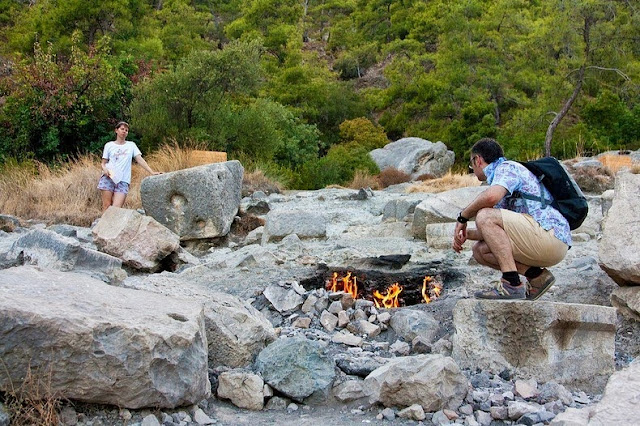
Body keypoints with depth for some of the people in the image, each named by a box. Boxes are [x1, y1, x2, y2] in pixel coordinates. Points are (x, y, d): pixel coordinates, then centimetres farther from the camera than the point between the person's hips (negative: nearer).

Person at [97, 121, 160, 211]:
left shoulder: (131, 145, 15)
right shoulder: (109, 145, 12)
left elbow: (140, 160, 6)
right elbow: (104, 163, 13)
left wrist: (152, 172, -7)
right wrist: (105, 169, -11)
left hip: (123, 180, 0)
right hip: (108, 178, 0)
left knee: (116, 208, -14)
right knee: (106, 206, -6)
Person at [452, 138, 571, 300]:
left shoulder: (507, 167, -3)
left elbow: (490, 196, -26)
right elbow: (495, 232, 25)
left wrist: (462, 217, -11)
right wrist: (467, 234, 11)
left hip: (550, 235, -10)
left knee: (484, 216, -17)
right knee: (480, 250, 9)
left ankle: (512, 284, -21)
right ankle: (537, 275, 1)